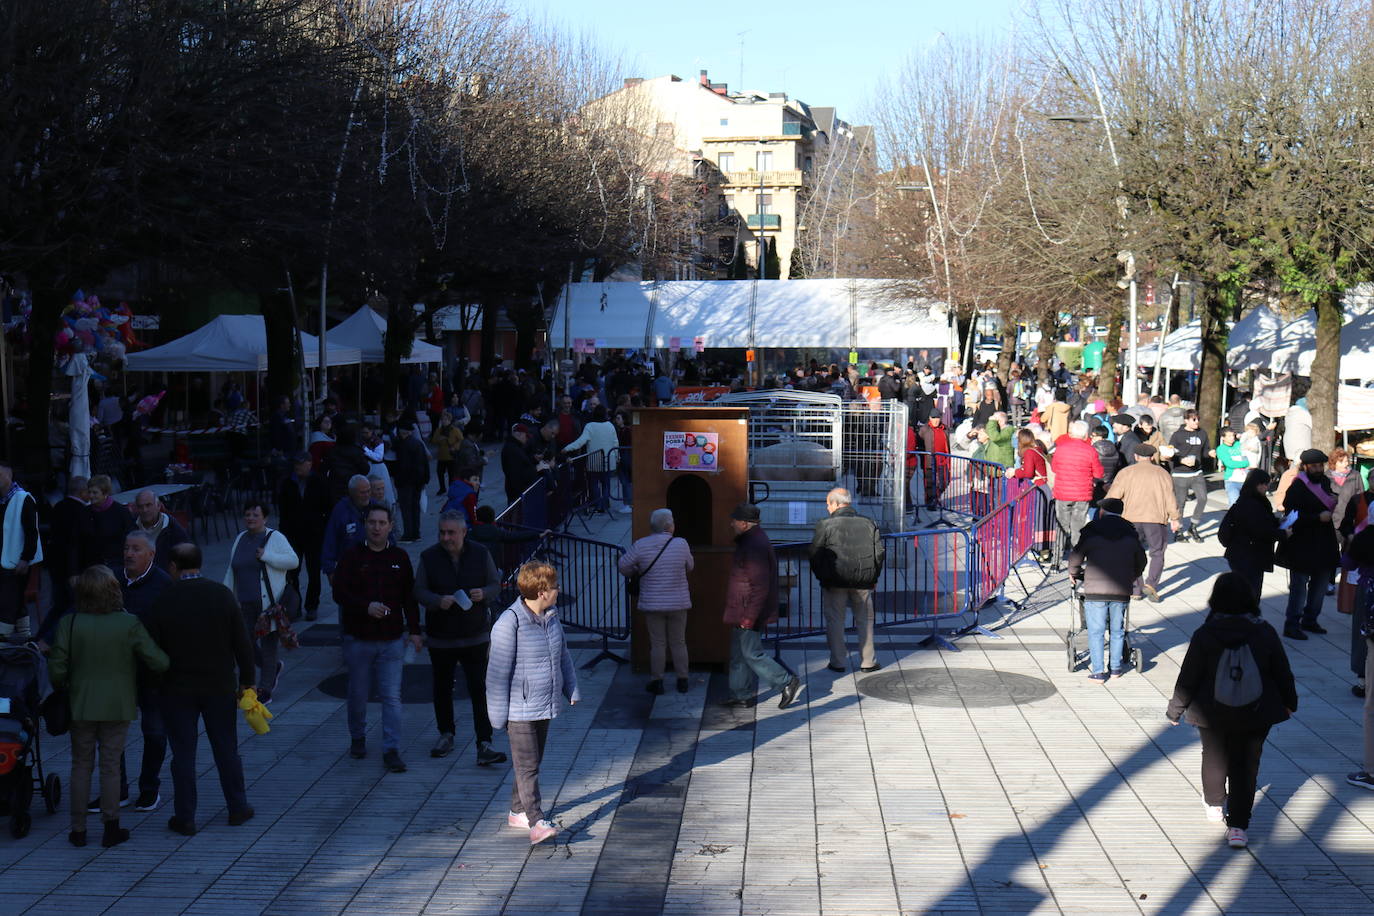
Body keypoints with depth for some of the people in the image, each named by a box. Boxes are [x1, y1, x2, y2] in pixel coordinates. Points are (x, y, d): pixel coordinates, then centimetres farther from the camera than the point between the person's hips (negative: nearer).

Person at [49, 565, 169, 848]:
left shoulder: (69, 624, -10)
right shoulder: (129, 624, -12)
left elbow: (56, 669, -9)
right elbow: (159, 662, -14)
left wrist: (63, 687, 11)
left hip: (81, 707, 1)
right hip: (118, 707, -1)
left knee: (81, 765, 12)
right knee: (110, 766, 8)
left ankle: (78, 829, 15)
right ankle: (111, 828, 12)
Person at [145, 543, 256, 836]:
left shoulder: (162, 601, -10)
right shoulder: (222, 594, -5)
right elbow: (242, 642, -3)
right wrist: (246, 679, 7)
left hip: (177, 689, -2)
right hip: (220, 686, 2)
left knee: (183, 754, 5)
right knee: (226, 748, 13)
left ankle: (185, 818, 10)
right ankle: (238, 809, 22)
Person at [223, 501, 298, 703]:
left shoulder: (275, 538, -5)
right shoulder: (240, 539, 13)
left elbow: (294, 561, -14)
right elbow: (231, 571, 19)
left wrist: (266, 556, -20)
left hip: (269, 603, -6)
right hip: (246, 604, 6)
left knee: (268, 646, -1)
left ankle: (265, 691, 8)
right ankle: (274, 668, 34)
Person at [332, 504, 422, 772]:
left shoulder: (400, 558, 6)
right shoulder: (352, 556, 0)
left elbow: (409, 597, 9)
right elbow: (339, 592, -6)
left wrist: (414, 631, 4)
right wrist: (366, 607, -20)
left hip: (392, 639, 0)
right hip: (358, 637, 0)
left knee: (392, 697, -4)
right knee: (358, 694, 10)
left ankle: (391, 750, -3)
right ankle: (358, 738, 31)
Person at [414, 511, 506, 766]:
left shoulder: (480, 554, -2)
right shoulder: (429, 557, -4)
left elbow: (495, 584, 5)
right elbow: (419, 591, -3)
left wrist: (483, 594, -17)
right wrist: (438, 601, -23)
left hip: (475, 636, -1)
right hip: (440, 637, 1)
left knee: (479, 689, -8)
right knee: (442, 688, 14)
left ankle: (484, 747, -9)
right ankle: (446, 736, 34)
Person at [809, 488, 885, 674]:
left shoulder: (825, 525, -8)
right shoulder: (868, 524, 3)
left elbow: (815, 555, -8)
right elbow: (880, 552, 4)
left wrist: (821, 576, 5)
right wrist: (873, 576, 13)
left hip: (834, 582, -3)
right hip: (863, 582, 3)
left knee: (835, 621, 9)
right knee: (865, 620, 13)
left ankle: (838, 662, 13)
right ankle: (868, 661, 17)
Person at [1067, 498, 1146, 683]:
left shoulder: (1092, 530, -2)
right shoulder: (1130, 533, 8)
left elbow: (1076, 555, 1)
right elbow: (1140, 560, 19)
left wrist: (1073, 573, 20)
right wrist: (1132, 577, 37)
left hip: (1095, 590, -3)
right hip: (1121, 591, 3)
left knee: (1096, 632, 3)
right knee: (1117, 631, 17)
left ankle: (1098, 671, 2)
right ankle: (1116, 667, 24)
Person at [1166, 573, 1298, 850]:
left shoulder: (1204, 635, -15)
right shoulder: (1264, 633, -10)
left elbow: (1188, 678, -9)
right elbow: (1282, 672, 1)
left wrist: (1175, 709, 5)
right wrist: (1289, 702, 19)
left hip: (1213, 714, 0)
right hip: (1256, 715, 0)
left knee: (1215, 757, 23)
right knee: (1245, 765, 9)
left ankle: (1215, 805, 44)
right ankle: (1238, 825, 4)